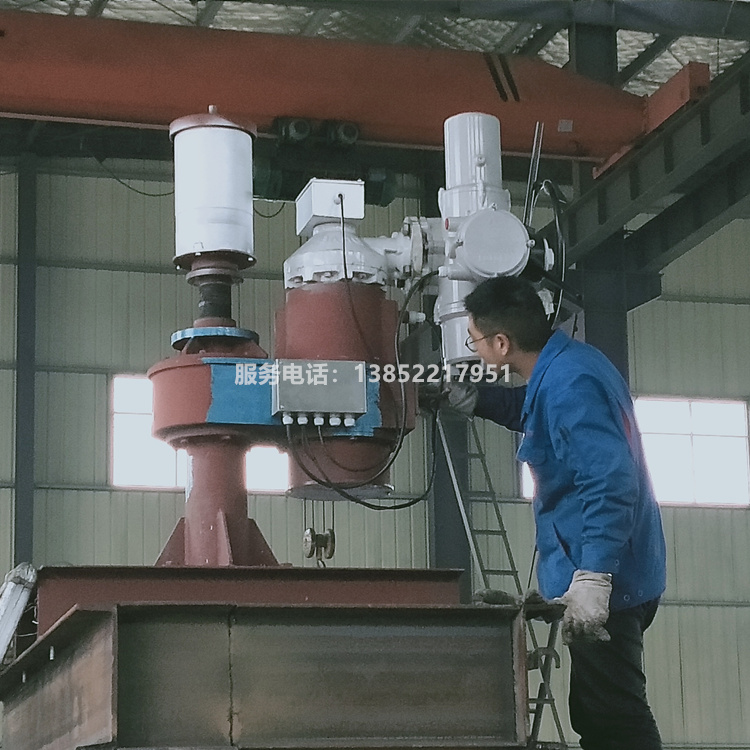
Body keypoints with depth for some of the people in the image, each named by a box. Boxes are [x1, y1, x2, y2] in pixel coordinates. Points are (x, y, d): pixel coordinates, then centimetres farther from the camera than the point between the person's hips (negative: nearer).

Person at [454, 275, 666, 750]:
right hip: (616, 577, 11)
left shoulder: (568, 385, -22)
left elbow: (611, 482, -30)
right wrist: (469, 399, 28)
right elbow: (534, 413, 33)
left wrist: (592, 577, -34)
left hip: (603, 584, -11)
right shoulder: (569, 363, 9)